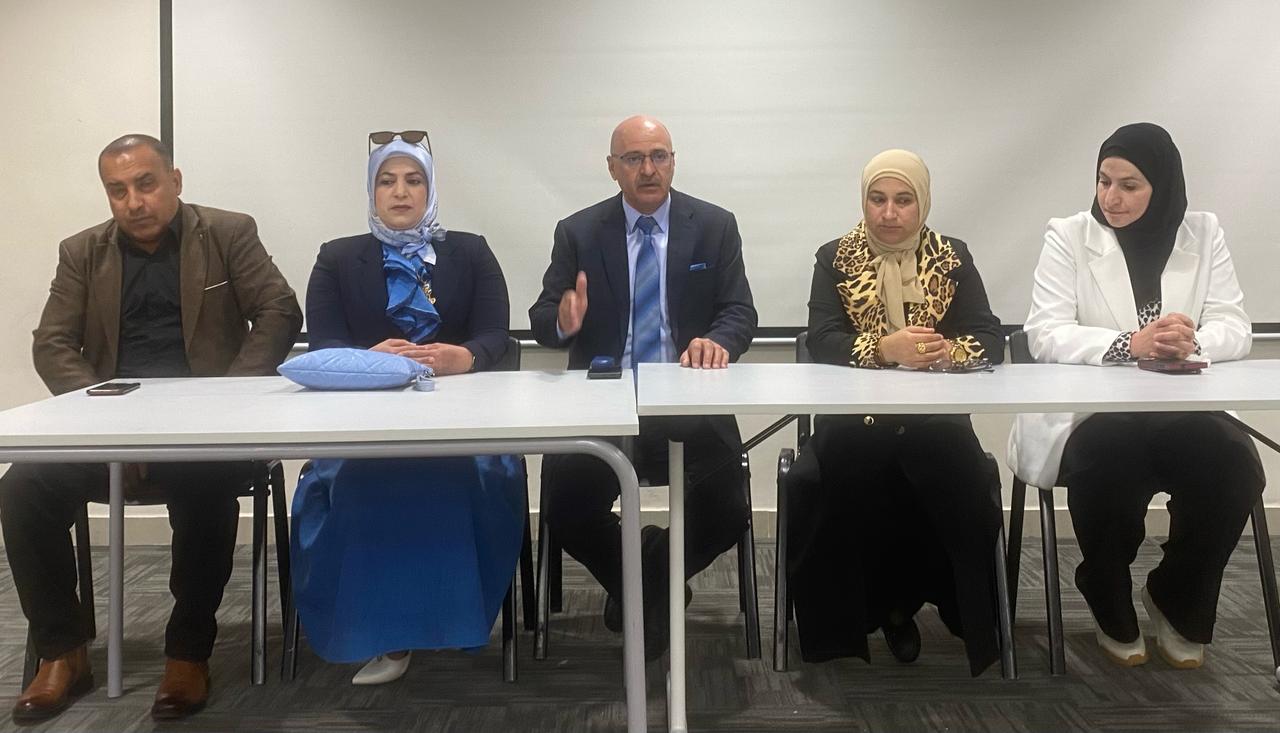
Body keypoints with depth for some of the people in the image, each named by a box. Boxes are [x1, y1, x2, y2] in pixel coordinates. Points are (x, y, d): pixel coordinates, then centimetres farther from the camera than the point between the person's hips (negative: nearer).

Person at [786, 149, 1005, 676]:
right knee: (848, 463, -32)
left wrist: (948, 350, -23)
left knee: (961, 476, -28)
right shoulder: (834, 258, 8)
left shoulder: (953, 258, 11)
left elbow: (991, 342, 0)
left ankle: (901, 599, 0)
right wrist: (885, 348, -24)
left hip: (935, 415, 1)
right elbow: (821, 342, -7)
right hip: (854, 413, -1)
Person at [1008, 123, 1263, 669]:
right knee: (1109, 464, -34)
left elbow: (1234, 329, 2)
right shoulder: (1068, 236, 1)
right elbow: (1045, 333, -10)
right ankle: (1112, 609, -1)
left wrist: (1193, 344, -22)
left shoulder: (1203, 233, 9)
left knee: (1234, 465, -26)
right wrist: (1127, 345, -26)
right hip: (1089, 412, -3)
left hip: (1182, 412, 3)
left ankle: (1177, 602, 5)